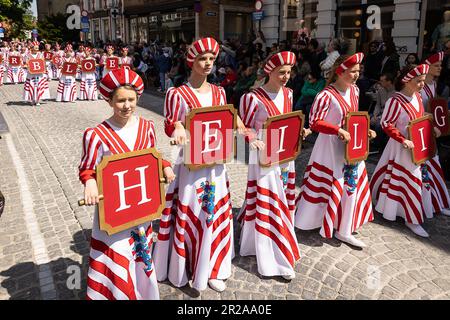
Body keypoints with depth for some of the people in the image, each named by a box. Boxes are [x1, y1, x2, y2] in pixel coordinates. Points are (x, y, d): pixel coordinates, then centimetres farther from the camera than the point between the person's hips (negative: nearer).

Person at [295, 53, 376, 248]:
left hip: (351, 147, 8)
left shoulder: (354, 90, 6)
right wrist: (339, 130, -28)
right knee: (326, 187, 3)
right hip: (330, 148, -8)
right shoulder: (327, 95, -20)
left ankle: (343, 230, 27)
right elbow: (314, 122, -21)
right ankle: (306, 219, 26)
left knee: (351, 186, 12)